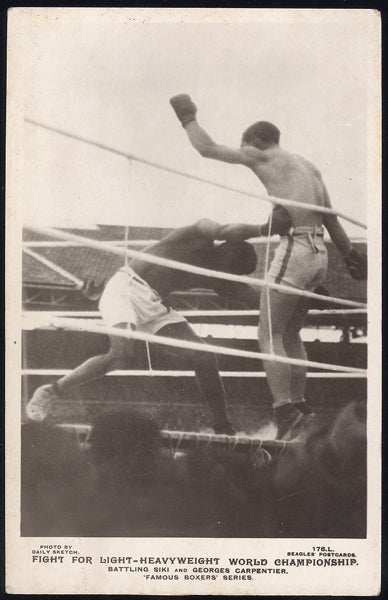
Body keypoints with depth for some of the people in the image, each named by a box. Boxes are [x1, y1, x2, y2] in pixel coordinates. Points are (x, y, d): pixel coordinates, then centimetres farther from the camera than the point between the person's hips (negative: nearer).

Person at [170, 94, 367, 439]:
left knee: (269, 335, -4)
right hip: (319, 254, 8)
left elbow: (207, 149, 4)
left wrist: (189, 118, 19)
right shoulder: (308, 166, 23)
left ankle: (285, 410, -13)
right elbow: (330, 217, 25)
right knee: (291, 334, 18)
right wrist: (350, 253, 29)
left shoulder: (263, 156, 2)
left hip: (294, 249, -8)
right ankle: (299, 404, 18)